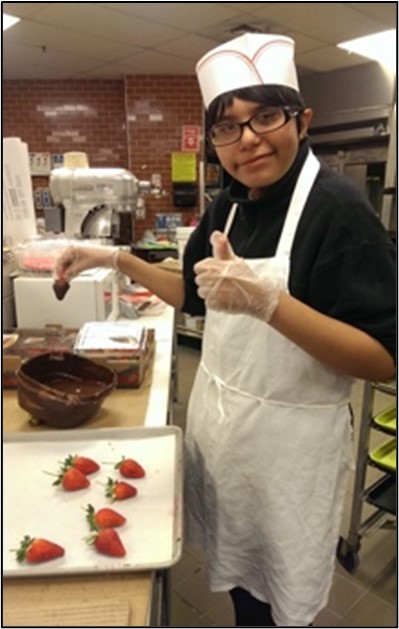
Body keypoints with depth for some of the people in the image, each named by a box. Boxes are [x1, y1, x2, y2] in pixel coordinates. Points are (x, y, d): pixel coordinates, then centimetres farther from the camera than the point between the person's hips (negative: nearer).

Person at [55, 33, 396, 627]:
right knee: (236, 569, 27)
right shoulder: (227, 206, 2)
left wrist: (267, 300, -35)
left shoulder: (338, 208, -19)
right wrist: (118, 259, 4)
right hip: (218, 418, 6)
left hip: (289, 438, -6)